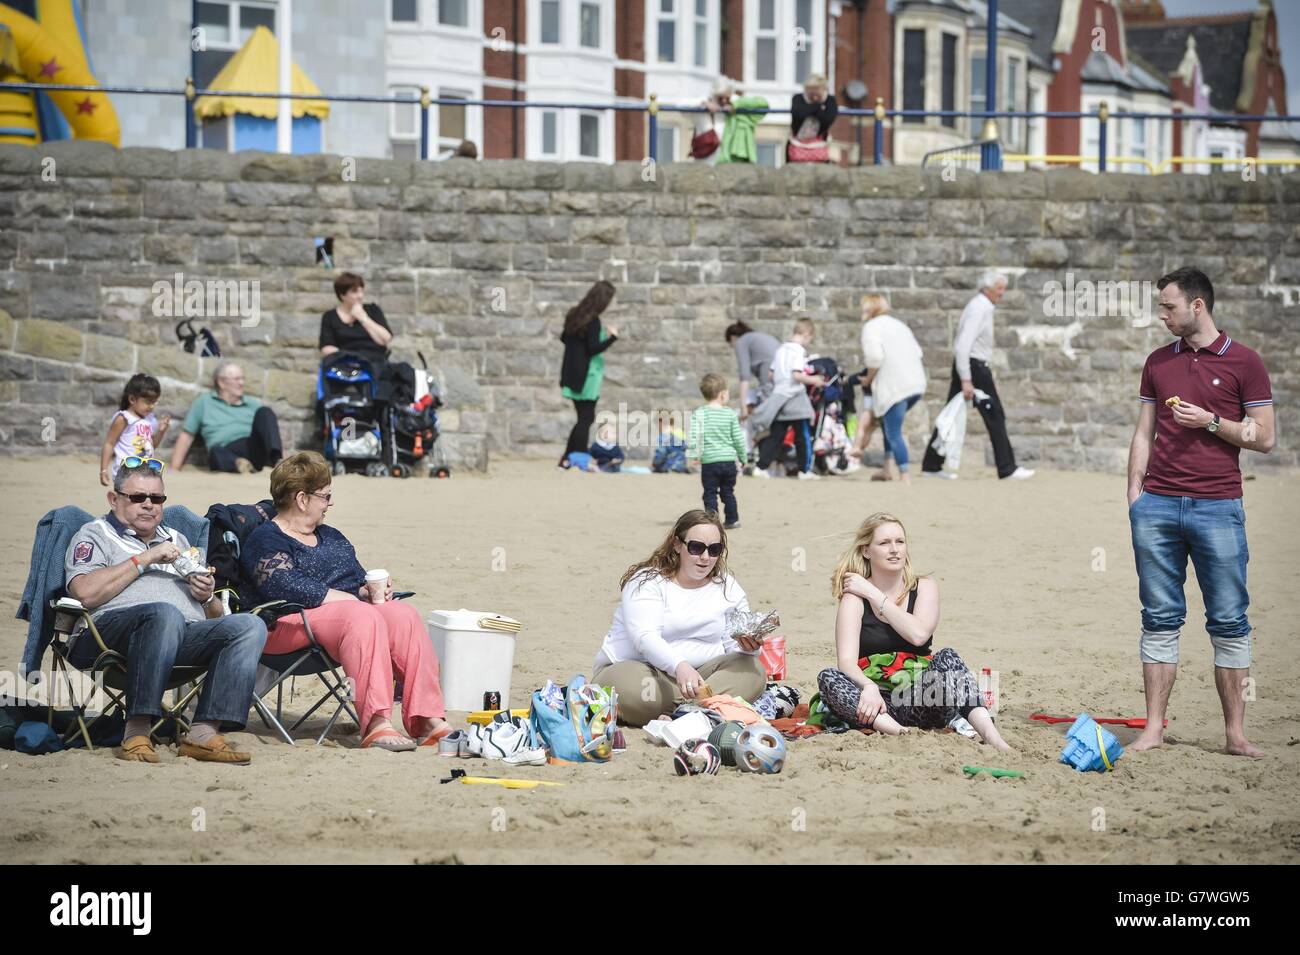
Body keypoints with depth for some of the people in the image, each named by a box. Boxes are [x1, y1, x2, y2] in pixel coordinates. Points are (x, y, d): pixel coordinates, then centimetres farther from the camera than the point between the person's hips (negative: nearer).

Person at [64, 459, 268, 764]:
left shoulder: (176, 540, 33)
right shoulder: (96, 535, 16)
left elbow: (215, 615, 31)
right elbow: (85, 592, -7)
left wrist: (207, 597, 6)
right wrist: (145, 559, -3)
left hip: (186, 637, 6)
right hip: (111, 628, -6)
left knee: (250, 626, -22)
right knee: (166, 613, -40)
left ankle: (204, 732, -34)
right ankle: (137, 734, -40)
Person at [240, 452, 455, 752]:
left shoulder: (331, 537, 27)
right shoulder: (266, 540, 0)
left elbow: (358, 580, 27)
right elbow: (288, 587, -17)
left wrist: (373, 589, 1)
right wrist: (354, 599, -15)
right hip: (290, 623, -8)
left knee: (404, 615, -21)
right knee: (362, 617, -36)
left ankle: (427, 720, -33)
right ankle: (375, 724, -48)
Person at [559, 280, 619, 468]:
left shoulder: (575, 315, 8)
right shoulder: (593, 321, -17)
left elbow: (564, 338, 19)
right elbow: (593, 349, -20)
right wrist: (612, 337, -11)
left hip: (572, 374, 8)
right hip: (587, 376, -8)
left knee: (584, 417, 13)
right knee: (586, 419, -3)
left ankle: (567, 459, 12)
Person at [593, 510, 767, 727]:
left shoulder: (727, 587, 9)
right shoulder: (647, 581, -6)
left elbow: (734, 645, 6)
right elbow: (645, 638, -22)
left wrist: (748, 645, -20)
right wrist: (679, 666, -40)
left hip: (694, 673, 5)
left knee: (752, 670, -22)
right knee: (632, 690, -40)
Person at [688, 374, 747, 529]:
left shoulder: (699, 413, -5)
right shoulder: (730, 414, -1)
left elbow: (693, 436, -13)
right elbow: (738, 439, 2)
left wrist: (692, 455, -6)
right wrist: (742, 458, 13)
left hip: (709, 462, -2)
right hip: (729, 460, 2)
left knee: (710, 494, 4)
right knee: (728, 492, 16)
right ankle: (732, 520, 21)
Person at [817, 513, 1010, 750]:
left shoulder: (924, 588, 10)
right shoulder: (855, 598, 4)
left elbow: (918, 634, -12)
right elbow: (846, 661, -10)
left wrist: (874, 595, -5)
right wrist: (868, 687, -33)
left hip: (922, 703, 1)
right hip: (879, 703, -1)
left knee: (947, 657, -26)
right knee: (827, 677, -27)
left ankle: (990, 735, -45)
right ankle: (895, 731, -50)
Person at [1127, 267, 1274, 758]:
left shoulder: (1244, 363, 1)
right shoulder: (1158, 362, 14)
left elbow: (1264, 438, 1)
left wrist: (1210, 422, -10)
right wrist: (1134, 491, 7)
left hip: (1218, 508, -3)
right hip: (1158, 505, 3)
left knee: (1229, 622, -1)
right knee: (1160, 620, 4)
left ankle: (1236, 733, 3)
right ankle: (1153, 728, 7)